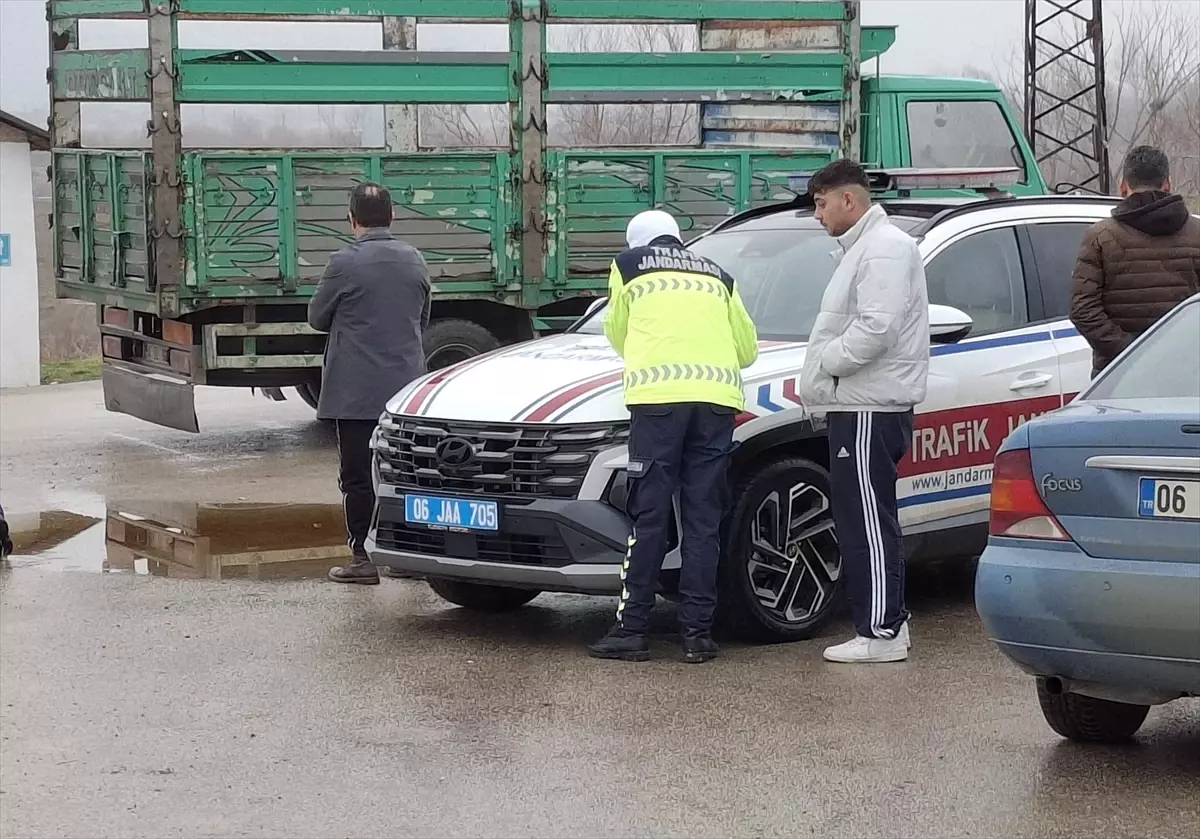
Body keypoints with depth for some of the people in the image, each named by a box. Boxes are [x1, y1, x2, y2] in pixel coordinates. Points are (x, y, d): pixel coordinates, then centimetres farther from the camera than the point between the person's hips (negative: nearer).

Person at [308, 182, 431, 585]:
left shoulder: (345, 263, -13)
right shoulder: (415, 261, 5)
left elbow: (317, 318, -1)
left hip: (356, 391, -5)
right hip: (406, 386, 5)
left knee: (358, 476, 1)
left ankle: (364, 557, 2)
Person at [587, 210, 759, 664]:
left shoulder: (629, 266, 16)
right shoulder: (718, 276, 25)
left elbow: (616, 332, 26)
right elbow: (747, 346, 24)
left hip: (658, 393, -3)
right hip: (717, 395, 3)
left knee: (650, 516, -2)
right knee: (704, 519, 4)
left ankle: (631, 629, -3)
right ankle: (698, 633, 2)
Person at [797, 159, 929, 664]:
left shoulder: (885, 248, -12)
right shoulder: (861, 248, 23)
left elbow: (877, 328, -23)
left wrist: (824, 364, -14)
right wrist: (821, 384, 15)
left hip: (871, 410, -11)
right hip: (856, 405, 11)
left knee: (869, 522, -9)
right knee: (861, 521, 13)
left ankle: (881, 632, -8)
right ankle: (888, 622, 18)